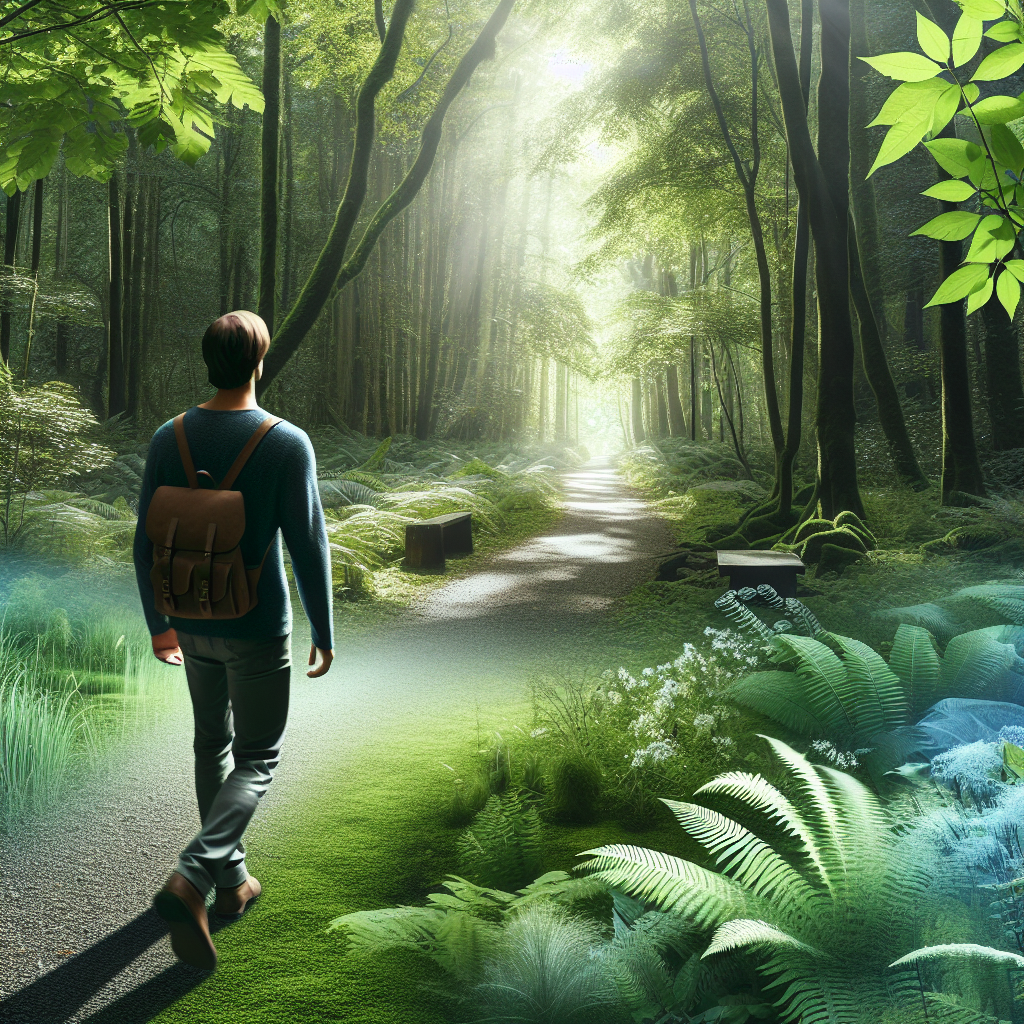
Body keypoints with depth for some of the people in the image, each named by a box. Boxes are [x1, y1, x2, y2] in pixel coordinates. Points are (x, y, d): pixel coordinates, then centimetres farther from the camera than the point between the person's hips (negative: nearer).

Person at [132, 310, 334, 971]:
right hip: (259, 632, -4)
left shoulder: (169, 439, -4)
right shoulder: (287, 445, -17)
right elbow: (308, 548, -15)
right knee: (257, 760, 8)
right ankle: (191, 879, -10)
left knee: (212, 744, 20)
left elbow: (147, 543, 2)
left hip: (192, 626, 5)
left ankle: (232, 881, 32)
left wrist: (158, 623, 15)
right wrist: (324, 634, -3)